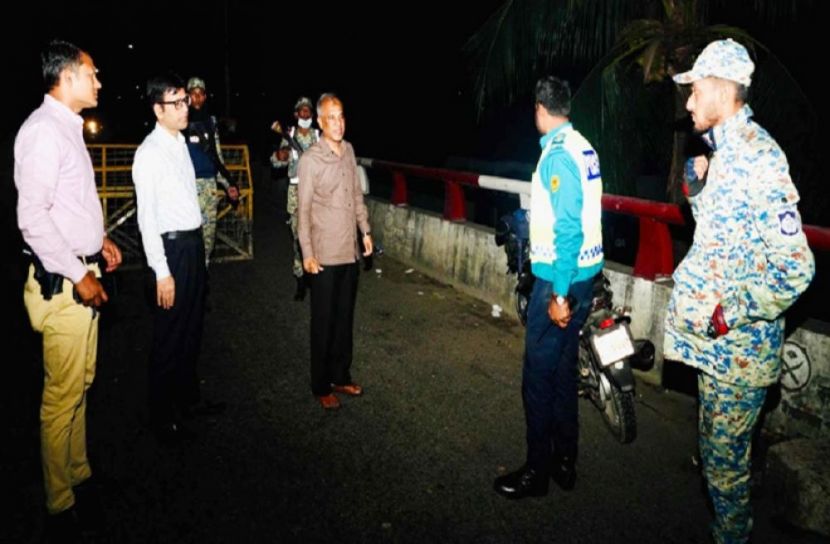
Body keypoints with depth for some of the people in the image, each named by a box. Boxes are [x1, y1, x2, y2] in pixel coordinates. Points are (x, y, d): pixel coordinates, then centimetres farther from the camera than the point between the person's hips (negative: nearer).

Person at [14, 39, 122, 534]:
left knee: (81, 383, 19)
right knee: (63, 394, 1)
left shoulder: (68, 127, 14)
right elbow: (32, 217, -21)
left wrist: (99, 239, 15)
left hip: (83, 274, 10)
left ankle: (79, 473, 35)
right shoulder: (43, 129, -15)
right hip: (63, 281, -10)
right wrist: (79, 274, -18)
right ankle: (61, 504, 16)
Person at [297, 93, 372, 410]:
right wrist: (307, 253, -14)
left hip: (350, 251, 6)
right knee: (324, 322, 5)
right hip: (325, 255, -6)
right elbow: (303, 209, -12)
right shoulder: (310, 160, -12)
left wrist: (365, 230, 14)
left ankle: (341, 376, 29)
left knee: (345, 318, 15)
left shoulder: (348, 151, 6)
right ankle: (321, 386, 18)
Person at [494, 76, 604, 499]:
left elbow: (568, 229, -22)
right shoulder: (583, 147, 10)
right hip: (583, 273, 9)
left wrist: (560, 293, -20)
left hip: (559, 279, -9)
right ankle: (564, 462, 29)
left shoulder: (558, 155, -17)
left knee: (539, 376, 1)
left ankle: (537, 472, 15)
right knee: (563, 370, 16)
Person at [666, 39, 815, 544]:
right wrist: (698, 189, 3)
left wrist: (730, 314, -21)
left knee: (725, 460, 6)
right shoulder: (725, 150, 8)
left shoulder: (756, 157, -22)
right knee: (716, 448, 24)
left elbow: (794, 268, -25)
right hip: (716, 338, 10)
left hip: (739, 346, -10)